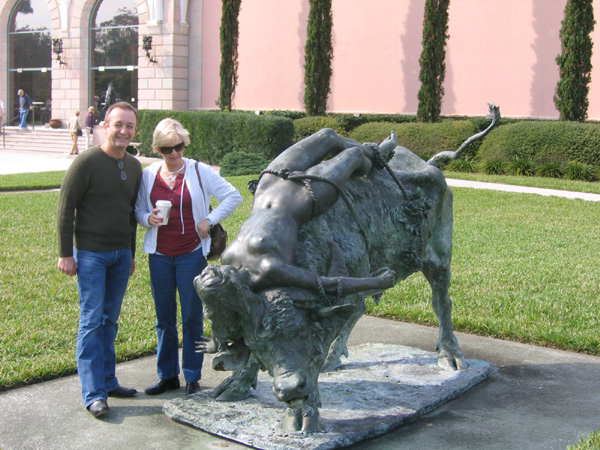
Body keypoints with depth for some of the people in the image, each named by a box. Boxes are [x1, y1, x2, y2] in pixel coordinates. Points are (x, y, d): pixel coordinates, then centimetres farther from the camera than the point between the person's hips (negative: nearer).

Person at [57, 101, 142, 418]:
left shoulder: (134, 167, 10)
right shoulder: (86, 163, -10)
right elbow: (65, 209, -9)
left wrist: (131, 253, 19)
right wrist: (65, 254, -11)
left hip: (121, 254, 6)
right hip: (91, 253, -6)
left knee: (110, 320, 11)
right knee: (92, 321, -5)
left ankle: (107, 381, 20)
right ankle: (94, 394, -3)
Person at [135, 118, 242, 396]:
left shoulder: (200, 172, -3)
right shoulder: (148, 175, 4)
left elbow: (233, 196, 1)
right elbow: (138, 209, 13)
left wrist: (209, 220, -7)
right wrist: (148, 218, -10)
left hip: (191, 255, -3)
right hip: (159, 255, 3)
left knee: (192, 317, 2)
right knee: (164, 318, 9)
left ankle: (192, 377, 13)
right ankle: (167, 375, 21)